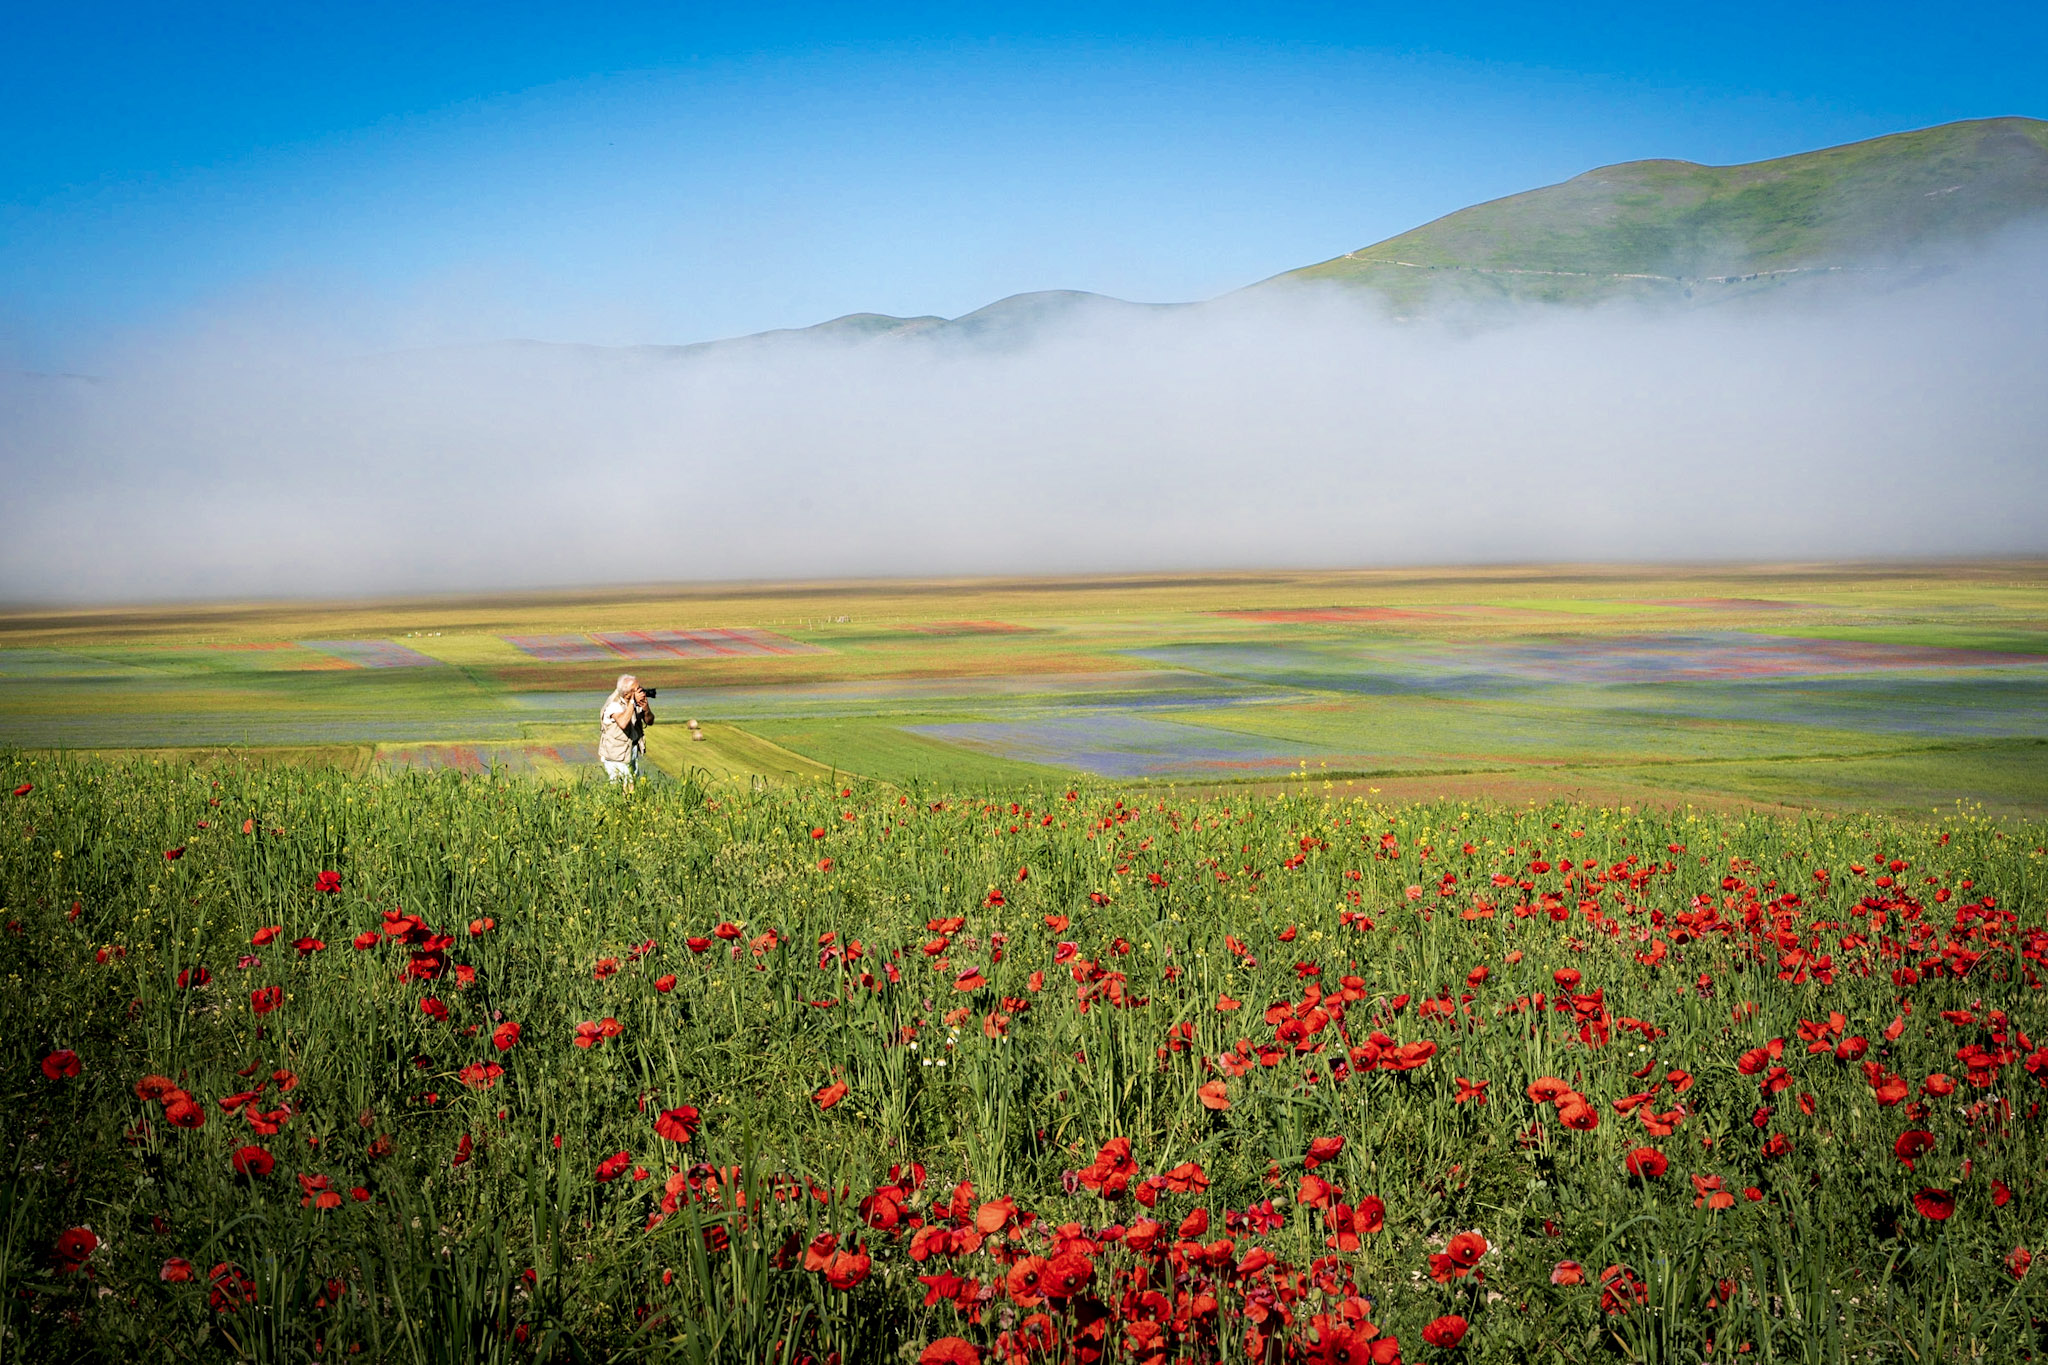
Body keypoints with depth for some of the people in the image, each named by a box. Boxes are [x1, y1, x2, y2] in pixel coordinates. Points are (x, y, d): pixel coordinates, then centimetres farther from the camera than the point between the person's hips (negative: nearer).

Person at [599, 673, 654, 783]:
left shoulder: (635, 701, -4)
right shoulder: (614, 704, -25)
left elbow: (650, 721, 3)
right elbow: (623, 723, -44)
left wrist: (646, 709, -20)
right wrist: (633, 702, -37)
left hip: (633, 749, 7)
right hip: (616, 753, -7)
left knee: (634, 783, 15)